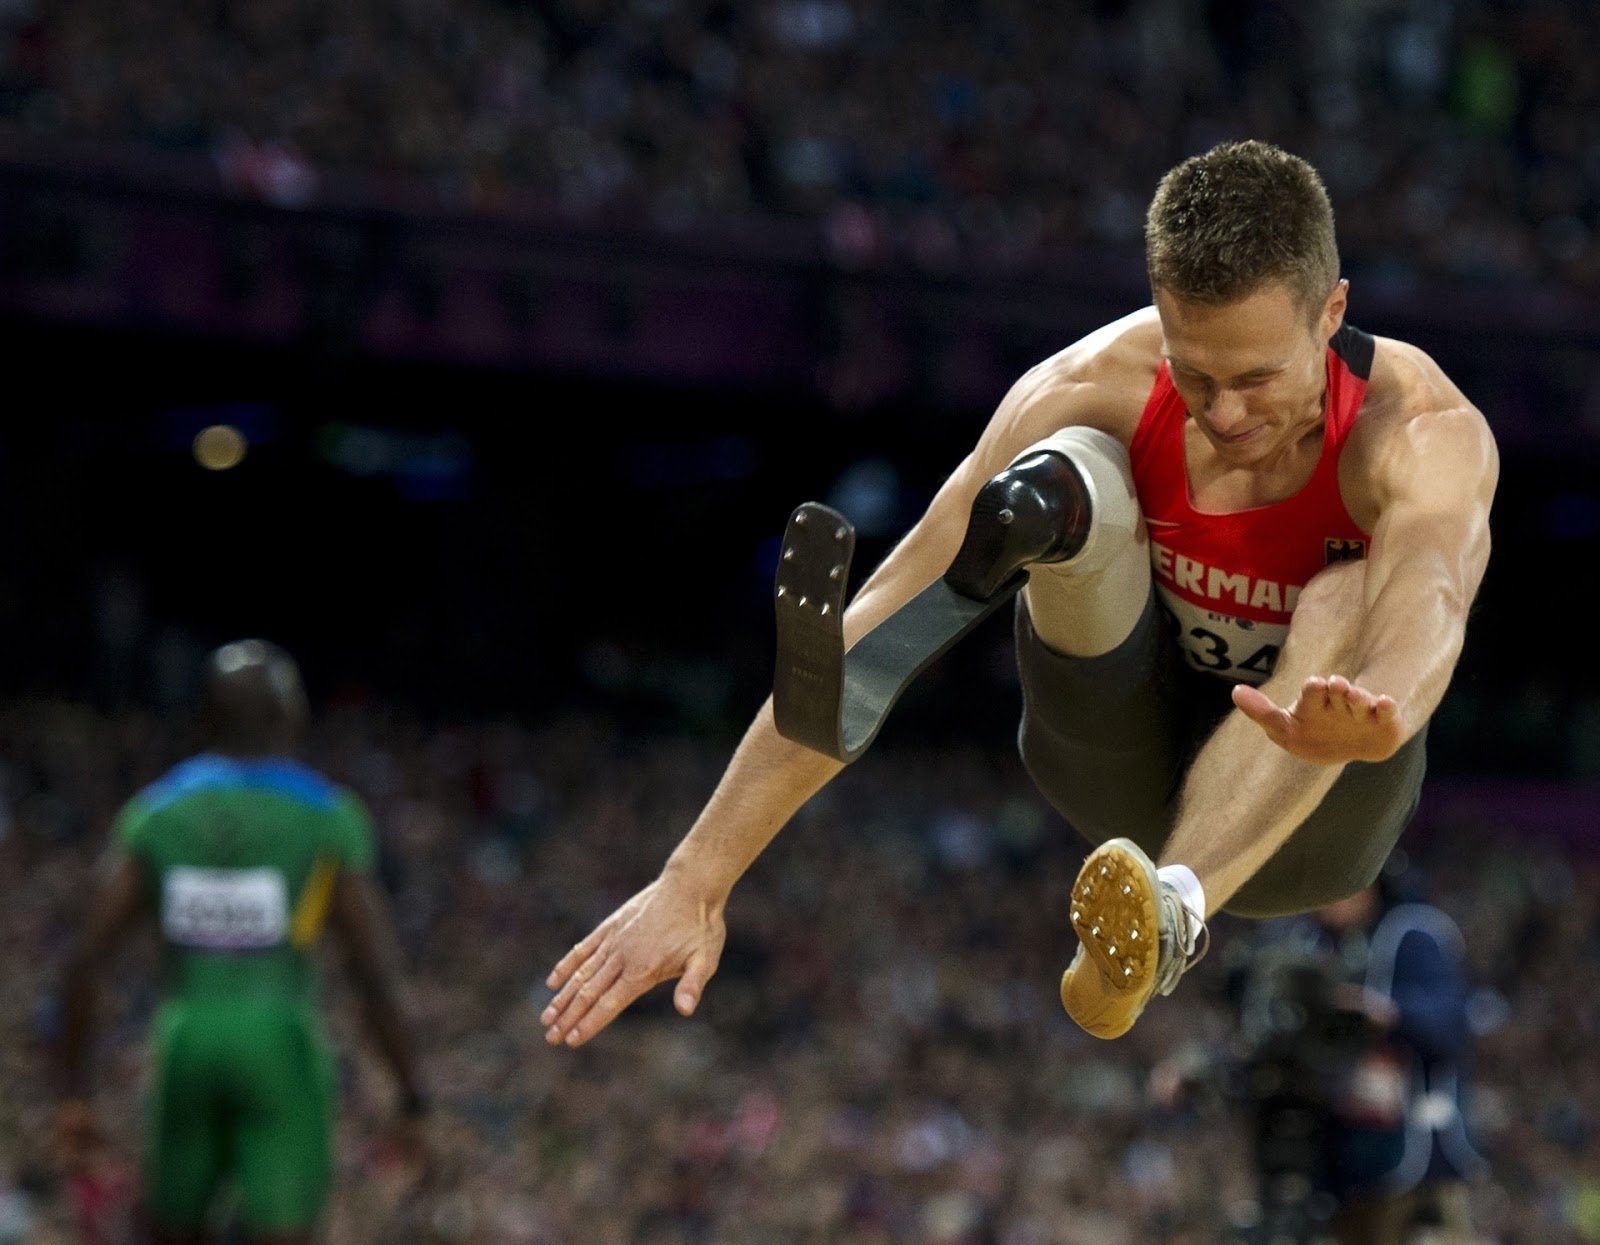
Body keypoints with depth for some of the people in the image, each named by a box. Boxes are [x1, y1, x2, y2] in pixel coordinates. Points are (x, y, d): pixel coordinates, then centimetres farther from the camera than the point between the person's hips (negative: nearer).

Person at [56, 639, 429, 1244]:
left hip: (187, 1047, 3)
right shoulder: (327, 815, -3)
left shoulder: (154, 811, 4)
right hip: (281, 1051, -3)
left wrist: (74, 1090, 5)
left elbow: (85, 960, -1)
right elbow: (374, 968, -7)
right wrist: (412, 1095, 2)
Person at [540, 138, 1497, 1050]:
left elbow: (1430, 608, -50)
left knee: (1352, 601, -37)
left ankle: (1175, 912, -59)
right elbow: (879, 617, -26)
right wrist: (695, 881, -33)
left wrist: (1373, 722, -76)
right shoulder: (1100, 388, -20)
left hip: (1305, 810, -2)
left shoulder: (1426, 431, -26)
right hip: (1130, 769, 2)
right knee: (1080, 470, -24)